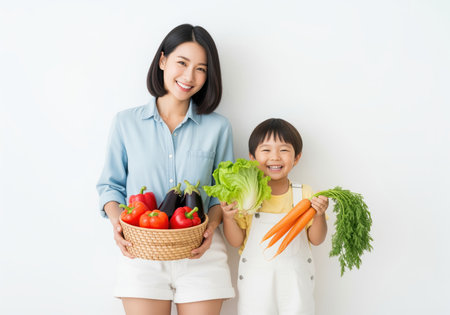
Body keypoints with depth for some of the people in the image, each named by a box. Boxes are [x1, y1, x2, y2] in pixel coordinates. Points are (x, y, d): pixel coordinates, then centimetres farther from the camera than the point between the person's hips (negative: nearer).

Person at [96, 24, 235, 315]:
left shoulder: (218, 127, 4)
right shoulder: (126, 122, 4)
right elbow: (111, 185, 8)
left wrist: (212, 224, -12)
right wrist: (117, 220, -11)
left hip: (200, 253, 1)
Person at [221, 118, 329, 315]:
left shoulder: (304, 194, -2)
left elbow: (316, 240, 0)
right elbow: (236, 241, -4)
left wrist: (319, 215, -17)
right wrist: (228, 217, -21)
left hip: (296, 283, 1)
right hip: (255, 282, -1)